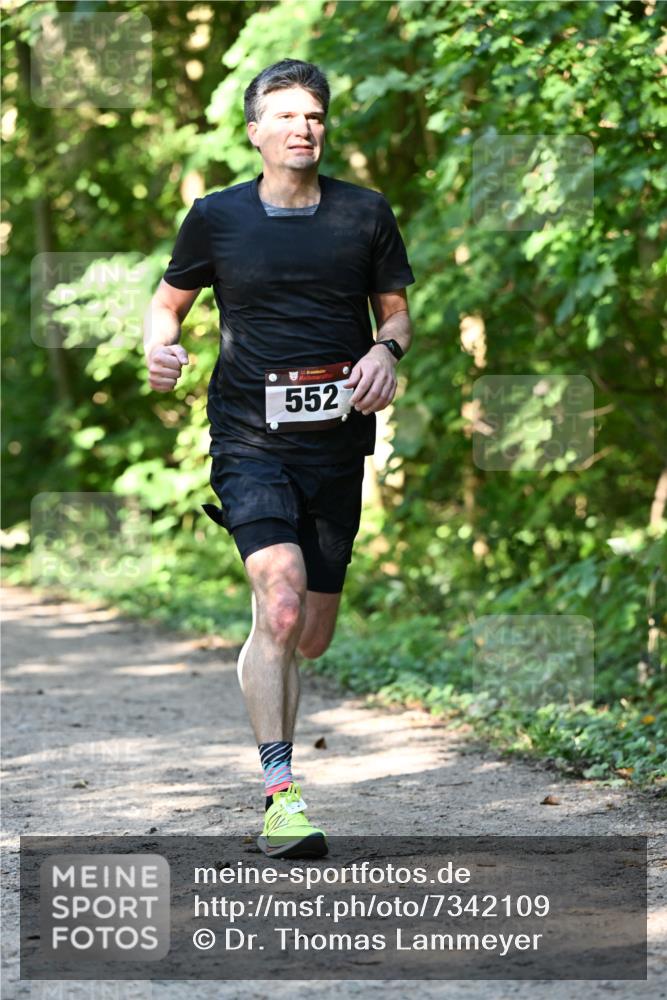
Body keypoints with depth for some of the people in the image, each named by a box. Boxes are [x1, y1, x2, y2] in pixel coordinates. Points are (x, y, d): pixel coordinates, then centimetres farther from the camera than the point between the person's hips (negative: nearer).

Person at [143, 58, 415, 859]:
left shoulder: (366, 214, 5)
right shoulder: (217, 217, 2)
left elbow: (396, 310, 15)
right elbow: (169, 299, 15)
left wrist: (385, 351, -7)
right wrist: (160, 347, -7)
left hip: (337, 445, 3)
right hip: (250, 440, -3)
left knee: (312, 636, 8)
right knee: (281, 604, -21)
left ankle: (262, 696, 41)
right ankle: (280, 791, -17)